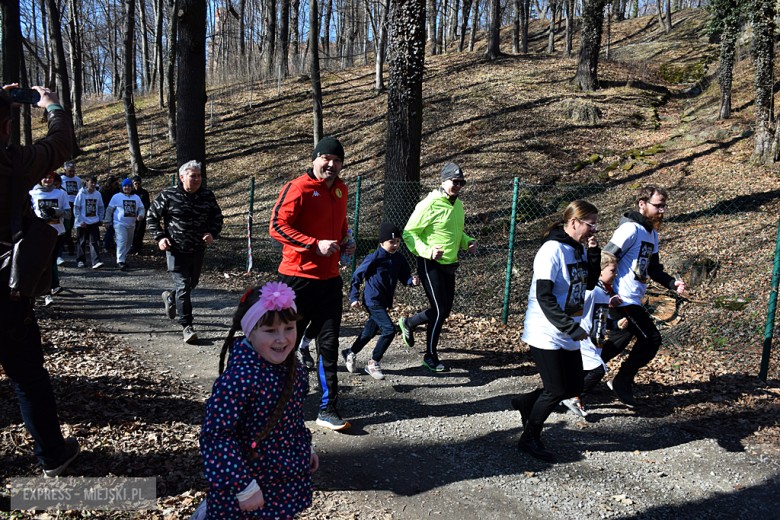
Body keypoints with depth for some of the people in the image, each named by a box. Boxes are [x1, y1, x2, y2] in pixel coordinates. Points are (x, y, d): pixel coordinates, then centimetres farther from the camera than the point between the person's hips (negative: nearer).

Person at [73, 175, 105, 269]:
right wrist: (80, 221, -9)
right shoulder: (81, 194, -5)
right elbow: (76, 208, -4)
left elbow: (101, 208, 14)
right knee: (81, 242, 9)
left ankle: (96, 262, -14)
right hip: (82, 223, -2)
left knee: (94, 242, -7)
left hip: (94, 222, 2)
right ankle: (81, 260, 22)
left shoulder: (97, 194, 4)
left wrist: (101, 219, 6)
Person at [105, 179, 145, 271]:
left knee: (128, 243, 12)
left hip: (131, 225, 5)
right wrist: (107, 221, 0)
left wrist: (141, 215, -9)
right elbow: (109, 209, 5)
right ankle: (120, 261, -17)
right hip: (119, 224, -5)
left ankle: (122, 258, 26)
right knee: (122, 242, -17)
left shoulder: (136, 197, 12)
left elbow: (141, 208, 14)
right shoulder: (117, 197, 1)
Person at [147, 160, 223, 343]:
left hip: (198, 250, 4)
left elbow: (217, 217, 12)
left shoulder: (207, 196, 1)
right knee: (183, 286, -8)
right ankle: (187, 326, -2)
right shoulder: (168, 195, -7)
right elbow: (152, 216, 3)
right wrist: (159, 237, -9)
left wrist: (212, 233, -7)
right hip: (176, 250, -4)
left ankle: (170, 297, 50)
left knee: (192, 283, 19)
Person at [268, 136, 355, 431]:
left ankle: (328, 409, 17)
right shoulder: (298, 188, -10)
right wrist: (316, 244, -21)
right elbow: (277, 226, -16)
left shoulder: (340, 190, 13)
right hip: (297, 278, -6)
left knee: (329, 345, 7)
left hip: (329, 279, 6)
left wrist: (345, 243, 9)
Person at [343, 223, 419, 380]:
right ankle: (373, 363, -1)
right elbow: (357, 276, -8)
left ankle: (350, 353, 42)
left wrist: (412, 280, -14)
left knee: (370, 332, 18)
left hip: (385, 302, 7)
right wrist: (354, 298, -8)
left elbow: (405, 276, 9)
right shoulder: (374, 258, -15)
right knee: (389, 329, -16)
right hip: (373, 301, -7)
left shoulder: (399, 259, 3)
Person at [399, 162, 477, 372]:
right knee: (440, 310, -6)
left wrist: (467, 242, 5)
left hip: (449, 264, 8)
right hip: (431, 264, -8)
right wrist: (427, 251, -26)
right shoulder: (429, 205, -16)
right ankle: (430, 357, 12)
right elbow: (409, 233, -14)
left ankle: (409, 323, 38)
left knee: (445, 309, 13)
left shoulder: (458, 204, 9)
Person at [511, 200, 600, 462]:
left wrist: (593, 253, 0)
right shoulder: (552, 250, -19)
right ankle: (529, 438, 20)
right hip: (546, 334, -8)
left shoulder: (579, 249, 7)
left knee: (573, 387, 11)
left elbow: (589, 284, 14)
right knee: (555, 391, -1)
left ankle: (526, 402, 33)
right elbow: (544, 296, -23)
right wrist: (571, 327, -24)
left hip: (568, 335, 8)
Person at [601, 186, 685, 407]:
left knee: (625, 336, 18)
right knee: (651, 338, -5)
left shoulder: (652, 234, 16)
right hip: (623, 297, -10)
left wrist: (672, 283, 5)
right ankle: (622, 381, 9)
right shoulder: (631, 229, -15)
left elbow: (653, 268, 22)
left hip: (634, 298, 10)